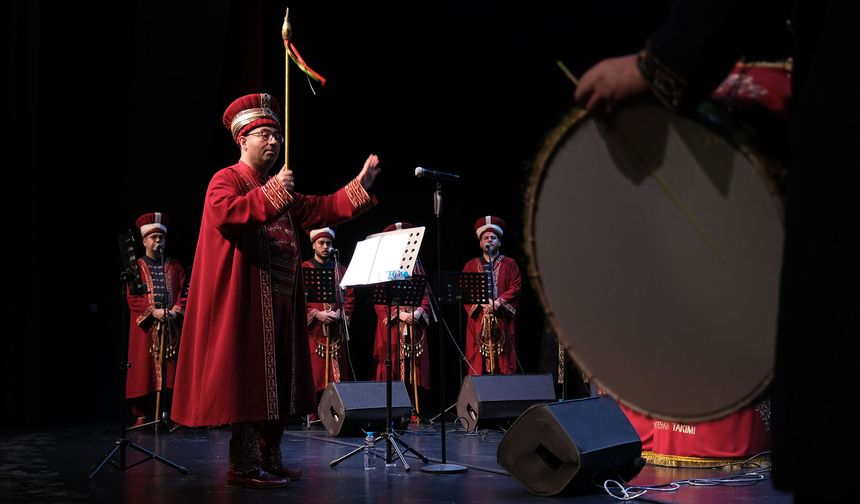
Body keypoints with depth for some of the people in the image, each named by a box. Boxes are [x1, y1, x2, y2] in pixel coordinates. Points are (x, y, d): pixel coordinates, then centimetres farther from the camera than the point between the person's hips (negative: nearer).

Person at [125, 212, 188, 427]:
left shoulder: (175, 266, 14)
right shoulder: (136, 267, 6)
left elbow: (184, 293, 9)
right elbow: (132, 297, -2)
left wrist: (176, 311, -10)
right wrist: (152, 311, -15)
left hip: (171, 327, 2)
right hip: (145, 328, -2)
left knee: (169, 371, -1)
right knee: (145, 370, -4)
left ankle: (168, 413, 2)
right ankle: (142, 415, 0)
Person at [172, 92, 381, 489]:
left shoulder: (279, 189, 22)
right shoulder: (227, 180, -5)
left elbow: (319, 210, 18)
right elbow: (224, 213, -25)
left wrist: (360, 185, 7)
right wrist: (272, 192, -31)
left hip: (281, 303, 9)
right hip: (246, 302, -9)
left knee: (276, 379, 10)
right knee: (249, 378, -8)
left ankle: (269, 459, 18)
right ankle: (243, 465, -2)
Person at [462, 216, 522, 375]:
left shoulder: (509, 264, 12)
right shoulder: (471, 265, 15)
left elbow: (516, 287, 0)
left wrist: (499, 302, -15)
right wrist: (481, 301, -14)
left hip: (502, 319, -1)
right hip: (478, 320, 1)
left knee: (503, 363, -5)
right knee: (478, 363, -4)